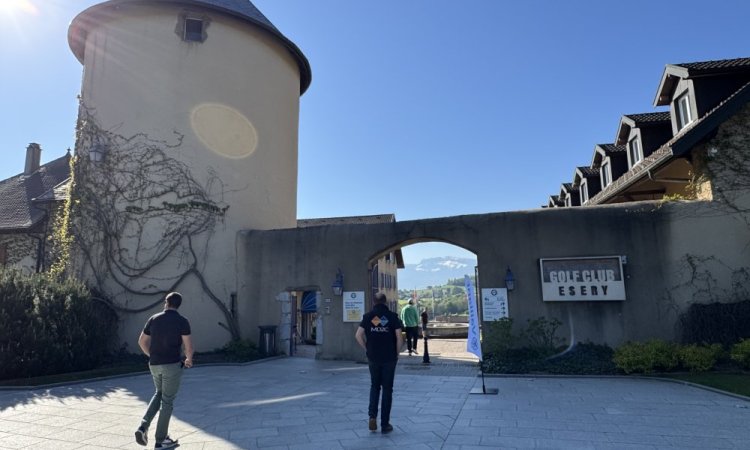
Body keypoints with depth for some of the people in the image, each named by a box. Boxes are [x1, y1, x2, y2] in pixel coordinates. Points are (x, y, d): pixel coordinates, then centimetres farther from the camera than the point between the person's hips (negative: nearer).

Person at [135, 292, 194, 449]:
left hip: (155, 364, 5)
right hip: (172, 365, -5)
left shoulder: (153, 319, 3)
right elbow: (188, 346, -13)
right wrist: (189, 359, 7)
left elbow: (142, 341, 10)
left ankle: (144, 426, 10)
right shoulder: (182, 321, -10)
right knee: (167, 401, 6)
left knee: (159, 394, 26)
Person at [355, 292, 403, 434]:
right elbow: (399, 337, -12)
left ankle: (372, 415, 4)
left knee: (374, 386, 19)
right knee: (387, 389, 9)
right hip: (389, 358, -1)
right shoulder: (392, 316, -4)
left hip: (373, 357, 2)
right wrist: (397, 353, 1)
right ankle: (385, 424, 13)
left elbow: (358, 335, -7)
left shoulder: (368, 316, 1)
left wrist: (367, 349, 3)